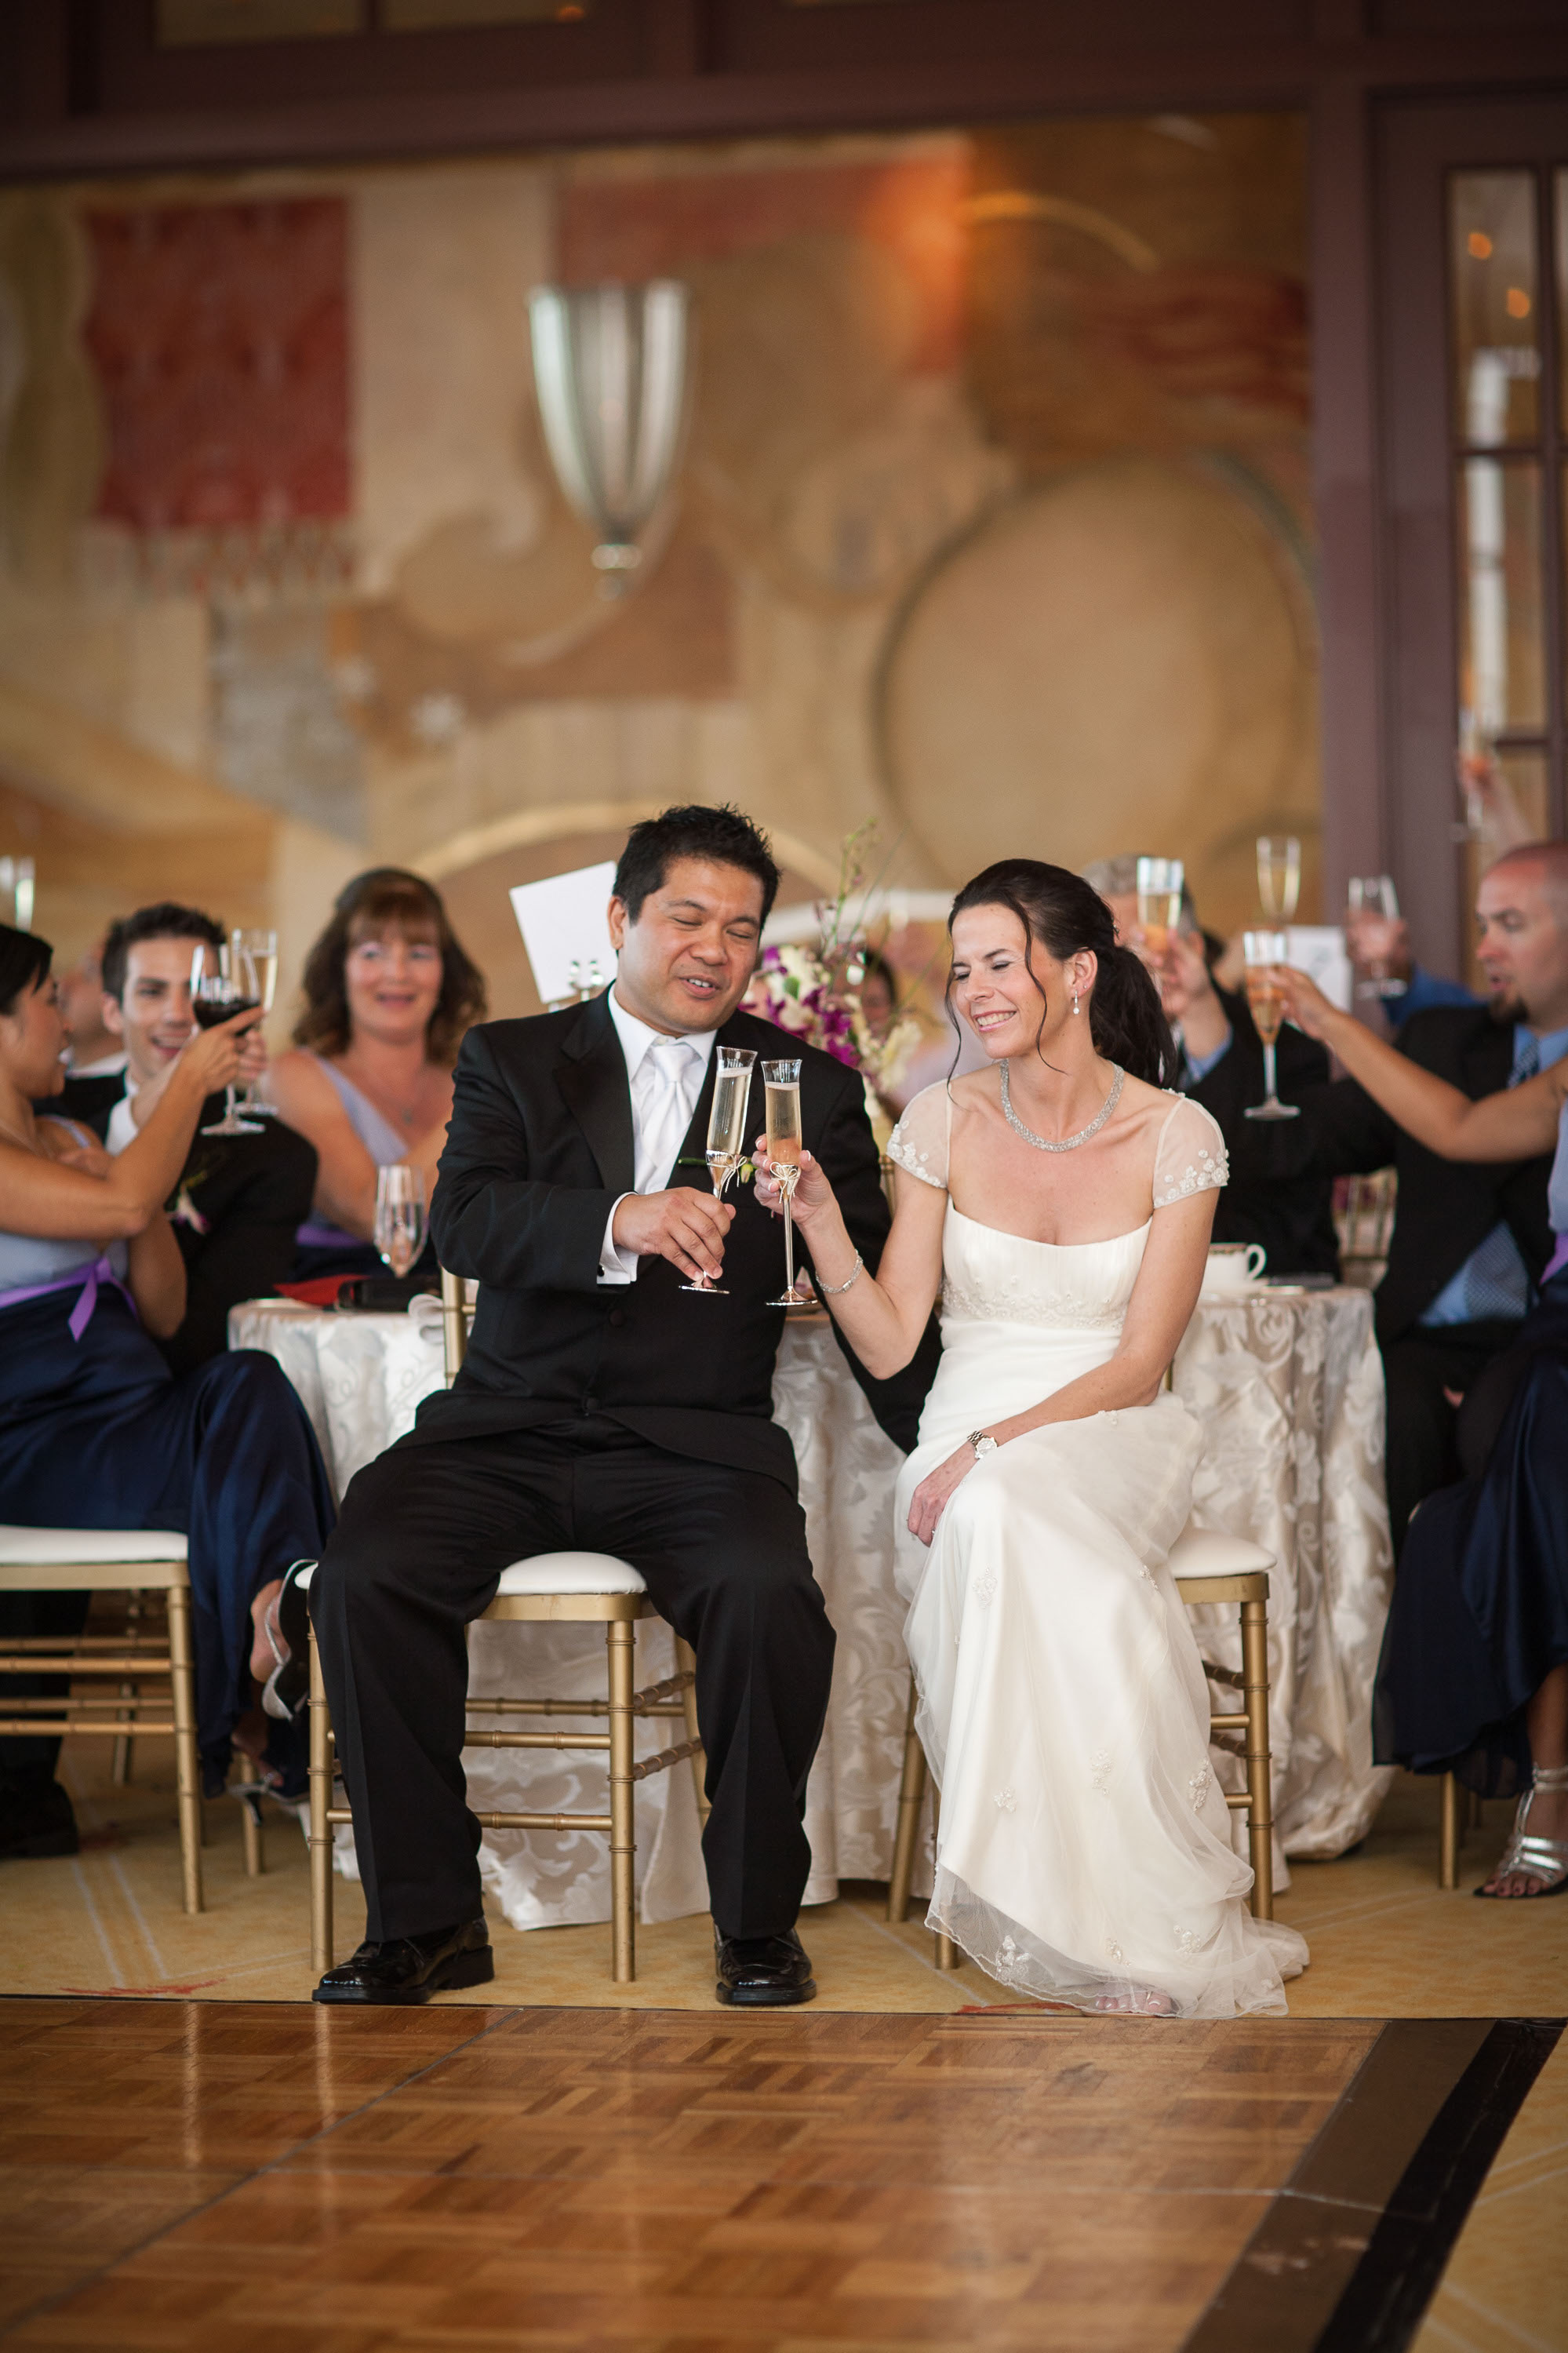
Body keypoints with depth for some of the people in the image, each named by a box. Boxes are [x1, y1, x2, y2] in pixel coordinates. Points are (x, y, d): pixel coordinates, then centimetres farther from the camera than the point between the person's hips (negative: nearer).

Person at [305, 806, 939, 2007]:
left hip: (698, 1443, 0)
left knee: (771, 1597, -31)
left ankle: (758, 1919, -9)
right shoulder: (512, 1061, 10)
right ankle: (427, 1919, -10)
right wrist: (619, 1221, -28)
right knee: (365, 1572, -25)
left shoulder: (811, 1087, 12)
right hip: (512, 1429, 1)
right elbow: (464, 1222, -9)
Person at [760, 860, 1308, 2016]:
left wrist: (1004, 1444, -19)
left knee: (1008, 1515, -37)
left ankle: (1103, 1909, -28)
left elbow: (1138, 1366, -7)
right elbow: (888, 1344, 1)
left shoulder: (1176, 1137, -3)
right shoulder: (946, 1121, 2)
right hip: (970, 1447, 2)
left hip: (1108, 1437, -2)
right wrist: (819, 1215, -13)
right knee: (994, 1533, -35)